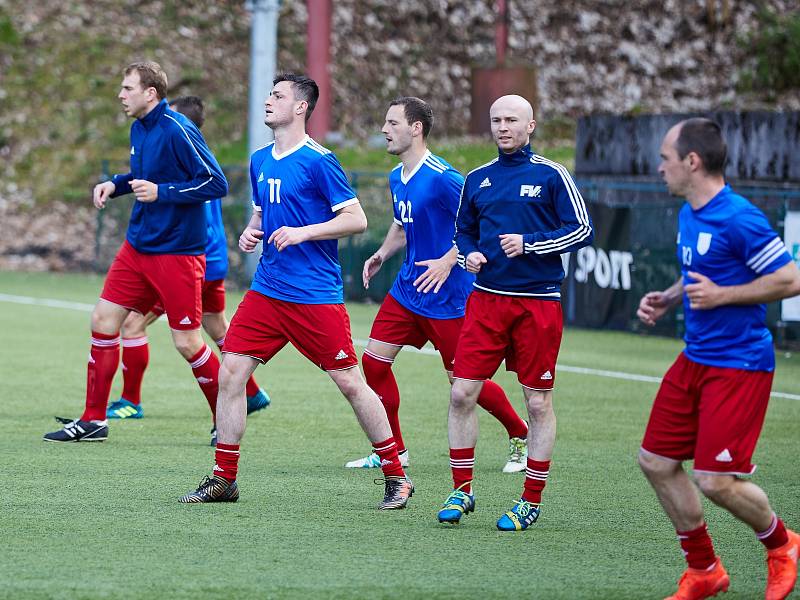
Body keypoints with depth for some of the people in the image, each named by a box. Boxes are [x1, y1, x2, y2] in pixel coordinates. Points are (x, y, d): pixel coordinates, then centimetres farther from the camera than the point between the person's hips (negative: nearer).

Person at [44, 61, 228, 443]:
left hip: (177, 251, -8)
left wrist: (161, 192, -23)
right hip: (137, 246, 8)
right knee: (103, 320, 4)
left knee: (187, 343, -5)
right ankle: (93, 421, 12)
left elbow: (216, 183, -19)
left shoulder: (177, 131, -18)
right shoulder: (138, 129, 8)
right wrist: (115, 185, 6)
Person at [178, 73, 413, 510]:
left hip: (316, 294, -7)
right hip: (267, 290, 7)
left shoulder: (318, 161, -10)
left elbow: (356, 219, -11)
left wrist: (302, 232, -19)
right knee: (230, 371, -2)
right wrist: (250, 232, 5)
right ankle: (223, 480, 6)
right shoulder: (260, 160, 12)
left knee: (350, 382, -4)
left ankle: (395, 478, 8)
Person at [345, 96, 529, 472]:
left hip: (447, 296, -8)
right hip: (407, 288, 8)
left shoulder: (442, 178, -19)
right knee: (374, 360, -1)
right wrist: (382, 254, 9)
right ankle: (393, 451, 10)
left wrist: (448, 262, -26)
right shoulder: (396, 178, 8)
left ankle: (520, 435, 22)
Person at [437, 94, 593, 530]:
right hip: (486, 298, 4)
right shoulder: (477, 180, 11)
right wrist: (468, 254, 1)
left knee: (538, 402, 1)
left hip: (538, 303, -4)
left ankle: (531, 501, 10)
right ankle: (462, 491, 10)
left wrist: (529, 244, -15)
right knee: (462, 393, -3)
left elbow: (582, 230, -5)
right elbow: (463, 230, 23)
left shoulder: (551, 176, -2)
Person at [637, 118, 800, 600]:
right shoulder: (689, 215, 9)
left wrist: (721, 295, -20)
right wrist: (667, 299, 8)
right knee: (656, 462, 7)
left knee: (717, 481, -11)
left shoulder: (739, 219, -19)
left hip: (739, 365, -9)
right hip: (696, 358, 9)